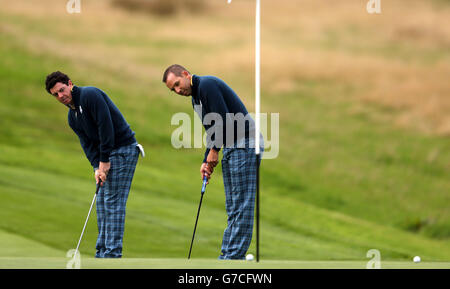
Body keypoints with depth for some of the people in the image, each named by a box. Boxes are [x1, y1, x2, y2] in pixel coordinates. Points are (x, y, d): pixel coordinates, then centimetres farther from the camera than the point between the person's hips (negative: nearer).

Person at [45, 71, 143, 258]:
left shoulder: (90, 95, -14)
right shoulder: (72, 117, 13)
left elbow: (105, 125, -21)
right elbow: (87, 142, 7)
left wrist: (104, 161, -20)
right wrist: (97, 166, -10)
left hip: (123, 149, -9)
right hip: (107, 155, 9)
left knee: (113, 201, -11)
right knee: (102, 201, 9)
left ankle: (113, 253, -12)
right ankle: (102, 253, 12)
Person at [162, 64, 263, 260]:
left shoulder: (207, 85, -14)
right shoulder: (196, 98, 18)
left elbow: (225, 121, -21)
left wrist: (214, 151, -9)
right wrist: (206, 161, 11)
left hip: (245, 145, -11)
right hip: (231, 148, 11)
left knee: (241, 206, -9)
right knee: (232, 207, 10)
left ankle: (234, 257, -11)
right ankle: (227, 255, 11)